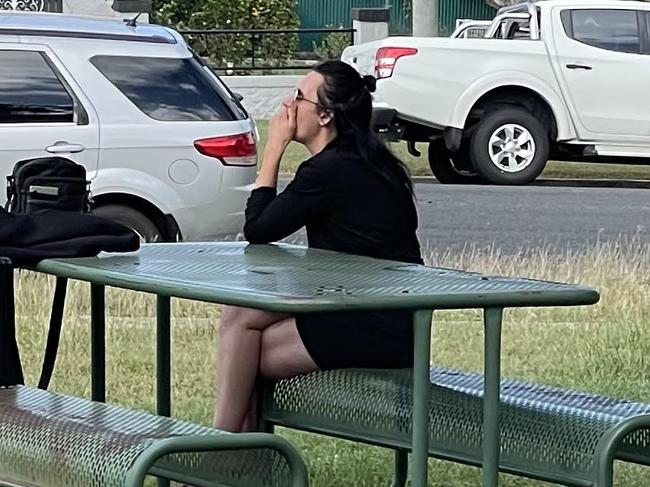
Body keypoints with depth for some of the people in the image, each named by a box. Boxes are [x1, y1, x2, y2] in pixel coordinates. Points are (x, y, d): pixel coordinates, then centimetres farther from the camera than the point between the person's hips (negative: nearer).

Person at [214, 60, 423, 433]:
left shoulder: (331, 170, -17)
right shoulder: (362, 162, 14)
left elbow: (257, 229, -6)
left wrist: (274, 148, -2)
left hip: (382, 331, -10)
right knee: (240, 315, 4)